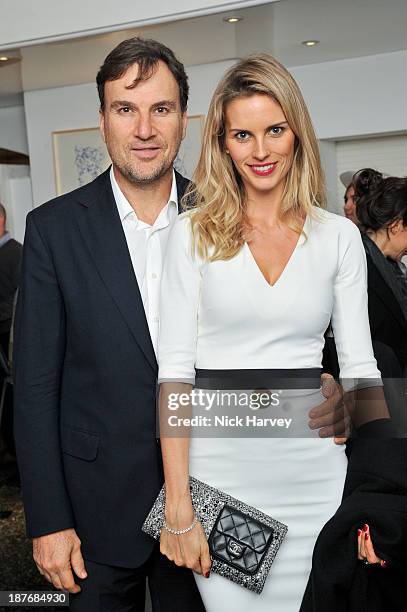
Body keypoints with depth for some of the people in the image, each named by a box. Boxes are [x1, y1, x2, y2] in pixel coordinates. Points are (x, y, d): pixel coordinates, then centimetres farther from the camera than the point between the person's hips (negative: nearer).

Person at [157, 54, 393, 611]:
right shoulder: (192, 233, -3)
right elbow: (174, 368, -6)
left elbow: (360, 366, 3)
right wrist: (177, 507, -11)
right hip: (219, 465, -1)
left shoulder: (339, 236, 2)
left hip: (314, 468, 2)